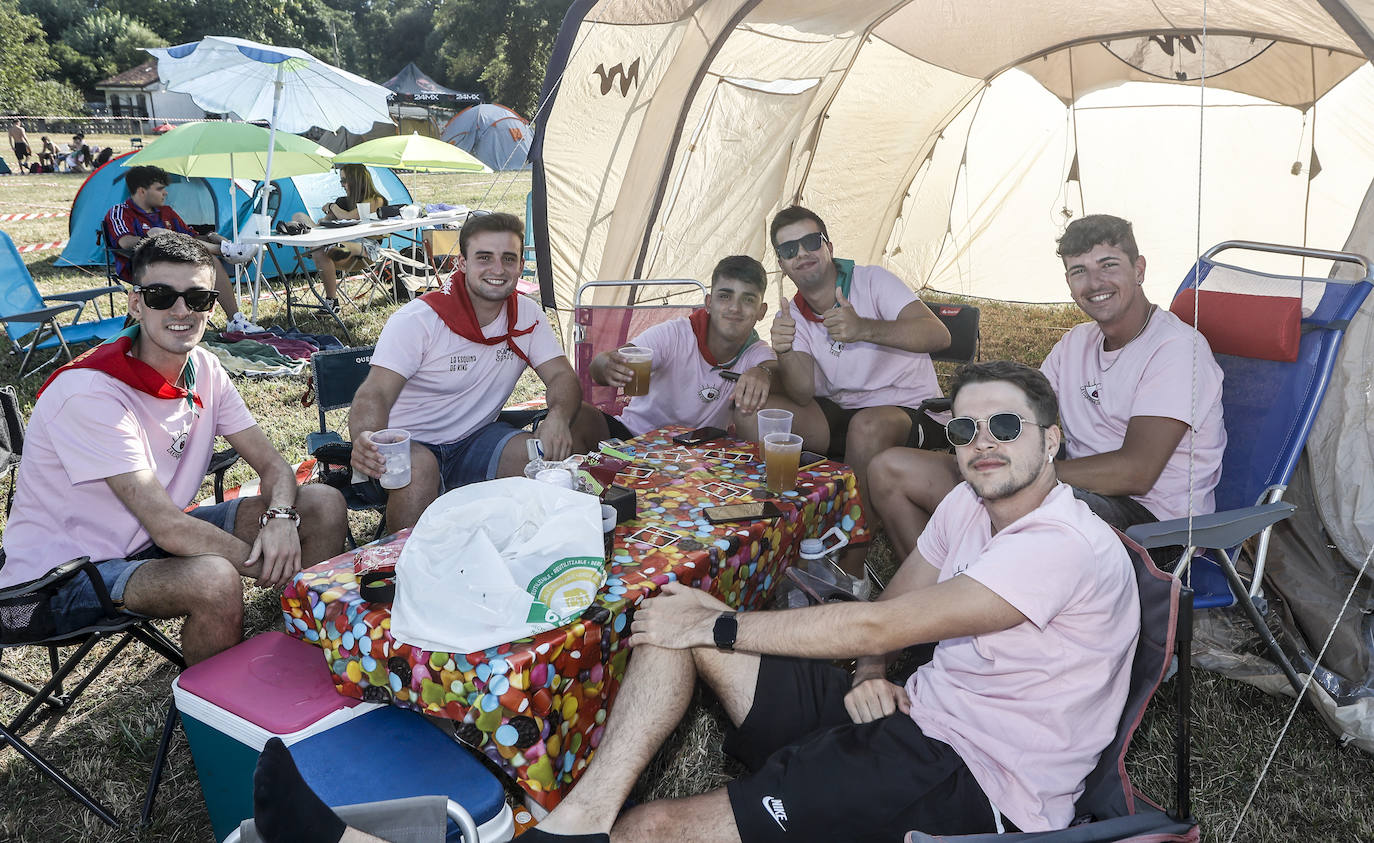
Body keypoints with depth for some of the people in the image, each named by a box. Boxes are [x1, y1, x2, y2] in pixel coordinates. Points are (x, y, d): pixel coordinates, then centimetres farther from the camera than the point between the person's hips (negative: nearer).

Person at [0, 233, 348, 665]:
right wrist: (267, 565, -23)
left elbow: (272, 465, -1)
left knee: (324, 505, -5)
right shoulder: (88, 391, -25)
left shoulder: (204, 369, -3)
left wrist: (280, 519, -23)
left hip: (147, 541, 7)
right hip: (64, 575, -7)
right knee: (215, 579, -37)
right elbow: (169, 528, -30)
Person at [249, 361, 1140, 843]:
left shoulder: (1065, 546, -20)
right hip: (916, 714, 9)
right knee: (675, 612, -4)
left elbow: (881, 625, -24)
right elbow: (893, 605, 18)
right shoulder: (971, 505, 10)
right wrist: (871, 672, -6)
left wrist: (722, 626, -16)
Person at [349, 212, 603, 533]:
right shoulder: (418, 319, -16)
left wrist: (558, 417, -30)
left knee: (584, 422, -15)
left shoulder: (526, 315, -1)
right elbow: (375, 394, -23)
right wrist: (365, 441, -47)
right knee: (419, 467, -40)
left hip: (478, 440, 4)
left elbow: (562, 376, -5)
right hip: (412, 445, -4)